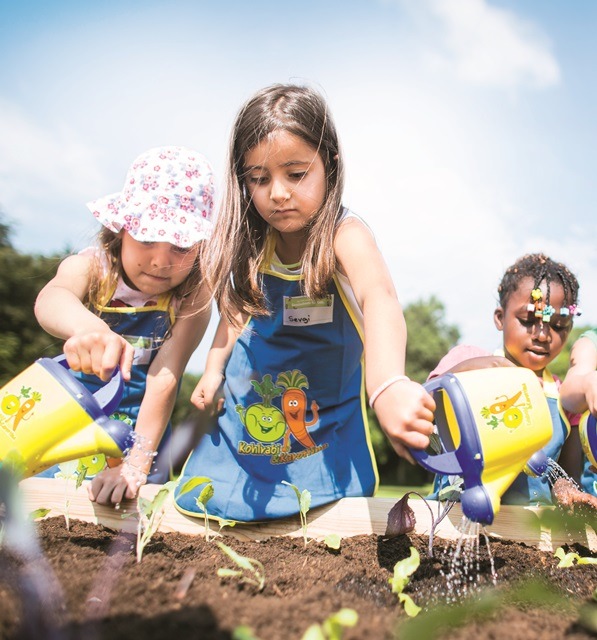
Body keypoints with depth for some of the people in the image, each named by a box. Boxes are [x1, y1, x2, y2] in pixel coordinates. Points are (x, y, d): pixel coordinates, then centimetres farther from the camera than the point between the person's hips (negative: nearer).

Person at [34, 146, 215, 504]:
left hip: (140, 431, -1)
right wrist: (86, 327, -65)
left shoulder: (192, 299, -18)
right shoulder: (90, 267, -17)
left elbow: (164, 380, -23)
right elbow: (51, 299, -41)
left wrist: (136, 463, -29)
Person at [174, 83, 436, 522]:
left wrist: (388, 387, -61)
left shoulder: (345, 236, -22)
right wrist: (214, 368, -6)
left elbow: (379, 300, -43)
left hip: (324, 436, -4)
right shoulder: (254, 246, -6)